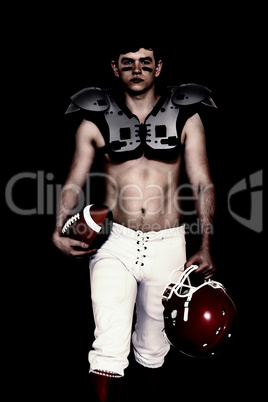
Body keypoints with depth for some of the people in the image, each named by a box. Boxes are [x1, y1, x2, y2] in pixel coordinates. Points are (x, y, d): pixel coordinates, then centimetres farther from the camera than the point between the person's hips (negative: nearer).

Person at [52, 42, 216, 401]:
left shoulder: (186, 116, 6)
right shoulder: (95, 120, 5)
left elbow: (203, 184, 4)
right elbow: (74, 182, 7)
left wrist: (206, 245, -4)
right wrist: (59, 231, -9)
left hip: (167, 245, 1)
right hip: (115, 241, -1)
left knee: (152, 347, 15)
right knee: (110, 348, -12)